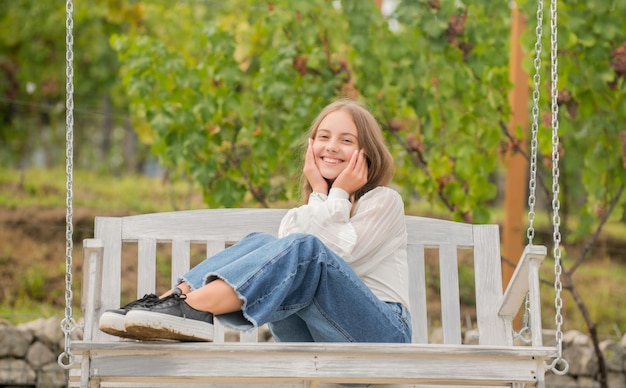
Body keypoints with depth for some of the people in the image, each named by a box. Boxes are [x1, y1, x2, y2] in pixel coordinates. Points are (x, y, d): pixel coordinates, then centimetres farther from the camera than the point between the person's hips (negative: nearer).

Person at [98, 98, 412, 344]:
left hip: (382, 335, -4)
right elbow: (289, 261, -1)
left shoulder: (385, 201, 11)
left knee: (306, 248, -29)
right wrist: (319, 194, 1)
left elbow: (338, 255, -7)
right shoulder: (298, 216, 24)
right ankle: (172, 300, -40)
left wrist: (339, 195, 2)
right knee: (260, 244, -17)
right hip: (319, 344, 4)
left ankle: (190, 307, -48)